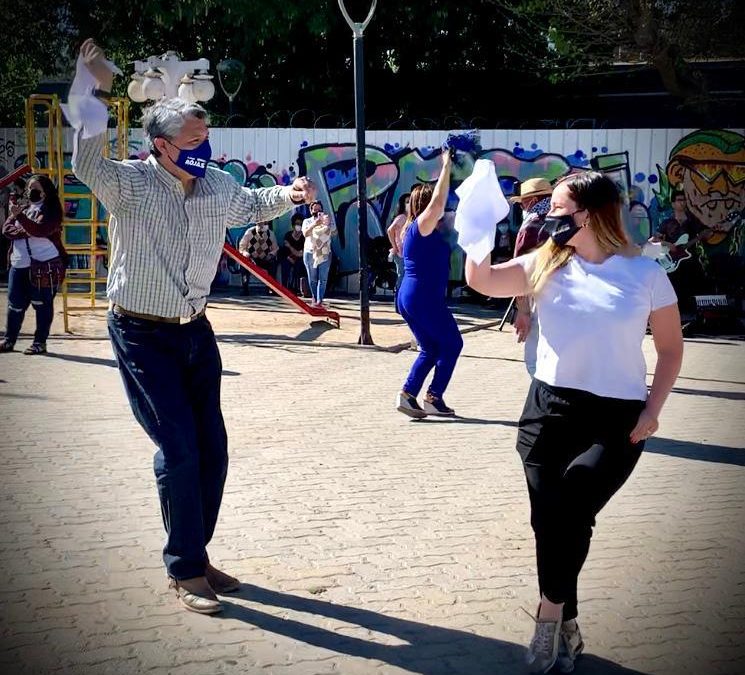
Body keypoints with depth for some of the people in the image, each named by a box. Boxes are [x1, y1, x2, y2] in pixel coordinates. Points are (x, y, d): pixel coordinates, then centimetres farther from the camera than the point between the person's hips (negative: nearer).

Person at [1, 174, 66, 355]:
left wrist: (19, 216, -28)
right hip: (19, 265, 6)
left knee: (42, 304, 1)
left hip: (44, 265, -6)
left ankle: (40, 342, 8)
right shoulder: (22, 207, 16)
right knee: (15, 303, 9)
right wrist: (24, 231, -12)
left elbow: (39, 230, -21)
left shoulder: (50, 211, -3)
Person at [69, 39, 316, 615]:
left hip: (195, 331, 6)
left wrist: (287, 195, 6)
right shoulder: (129, 184, -15)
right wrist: (93, 93, -45)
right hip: (142, 335, -6)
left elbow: (251, 205, 24)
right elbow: (87, 164, -36)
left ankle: (197, 554, 26)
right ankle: (184, 571, 5)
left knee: (212, 447, 8)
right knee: (178, 448, -10)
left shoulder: (219, 187, 2)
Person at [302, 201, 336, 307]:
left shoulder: (327, 221, 9)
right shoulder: (307, 221, 8)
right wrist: (314, 224, -28)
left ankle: (319, 301, -11)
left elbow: (334, 233, -5)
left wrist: (328, 224, -24)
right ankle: (314, 299, 14)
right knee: (312, 279, 3)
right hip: (310, 253, 0)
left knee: (323, 279, -8)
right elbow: (305, 233, -11)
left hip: (325, 254, 0)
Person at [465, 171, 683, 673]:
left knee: (568, 510, -21)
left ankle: (552, 614, 1)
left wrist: (652, 409, -5)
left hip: (617, 418, -3)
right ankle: (566, 628, 24)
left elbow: (671, 347, 5)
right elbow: (482, 281, -3)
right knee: (550, 519, 4)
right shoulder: (547, 265, 4)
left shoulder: (645, 274, -2)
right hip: (550, 409, 3)